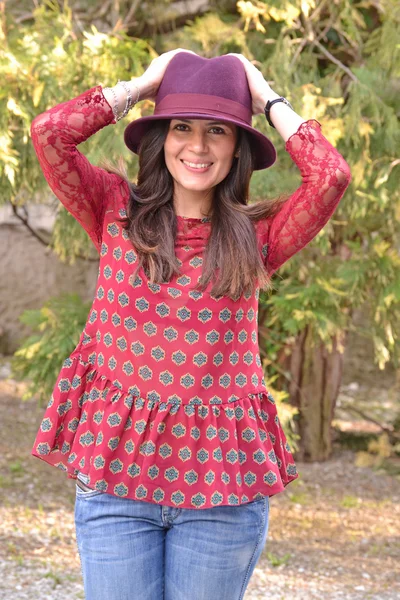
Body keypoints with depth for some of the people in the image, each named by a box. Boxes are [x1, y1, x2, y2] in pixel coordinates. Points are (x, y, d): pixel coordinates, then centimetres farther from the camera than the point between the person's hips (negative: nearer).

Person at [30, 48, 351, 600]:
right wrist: (142, 85, 3)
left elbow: (332, 175, -11)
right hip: (116, 468, 0)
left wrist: (267, 98, 2)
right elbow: (50, 132, -8)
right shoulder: (118, 213, 5)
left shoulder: (255, 236, 4)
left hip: (223, 478, 0)